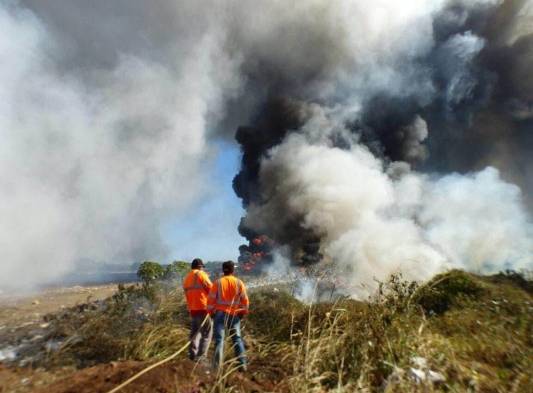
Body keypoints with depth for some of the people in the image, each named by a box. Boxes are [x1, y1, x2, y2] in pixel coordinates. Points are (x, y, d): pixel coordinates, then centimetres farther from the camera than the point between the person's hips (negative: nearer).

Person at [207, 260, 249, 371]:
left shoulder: (217, 282, -5)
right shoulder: (239, 283, -2)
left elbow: (211, 299, -4)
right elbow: (245, 300, 0)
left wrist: (210, 312, 9)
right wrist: (243, 312, 12)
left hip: (220, 313, -1)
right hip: (234, 315, 1)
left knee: (219, 339, 4)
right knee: (237, 338, 11)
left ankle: (217, 365, 4)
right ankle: (242, 363, 10)